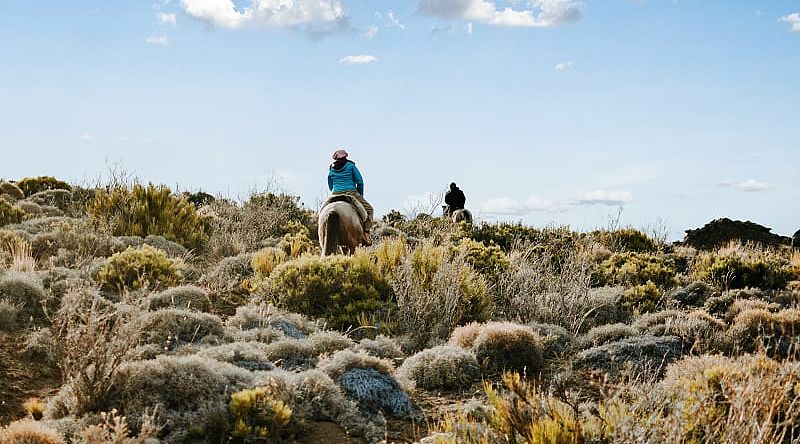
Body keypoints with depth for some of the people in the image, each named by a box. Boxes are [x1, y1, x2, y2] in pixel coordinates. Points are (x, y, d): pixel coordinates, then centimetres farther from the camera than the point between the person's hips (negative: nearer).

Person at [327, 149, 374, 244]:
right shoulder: (350, 165, 4)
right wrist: (360, 195, 12)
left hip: (336, 195, 3)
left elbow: (330, 187, 19)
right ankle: (366, 231, -7)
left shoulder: (331, 169, 14)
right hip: (351, 193, -3)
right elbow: (360, 181, 0)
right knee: (369, 209, 12)